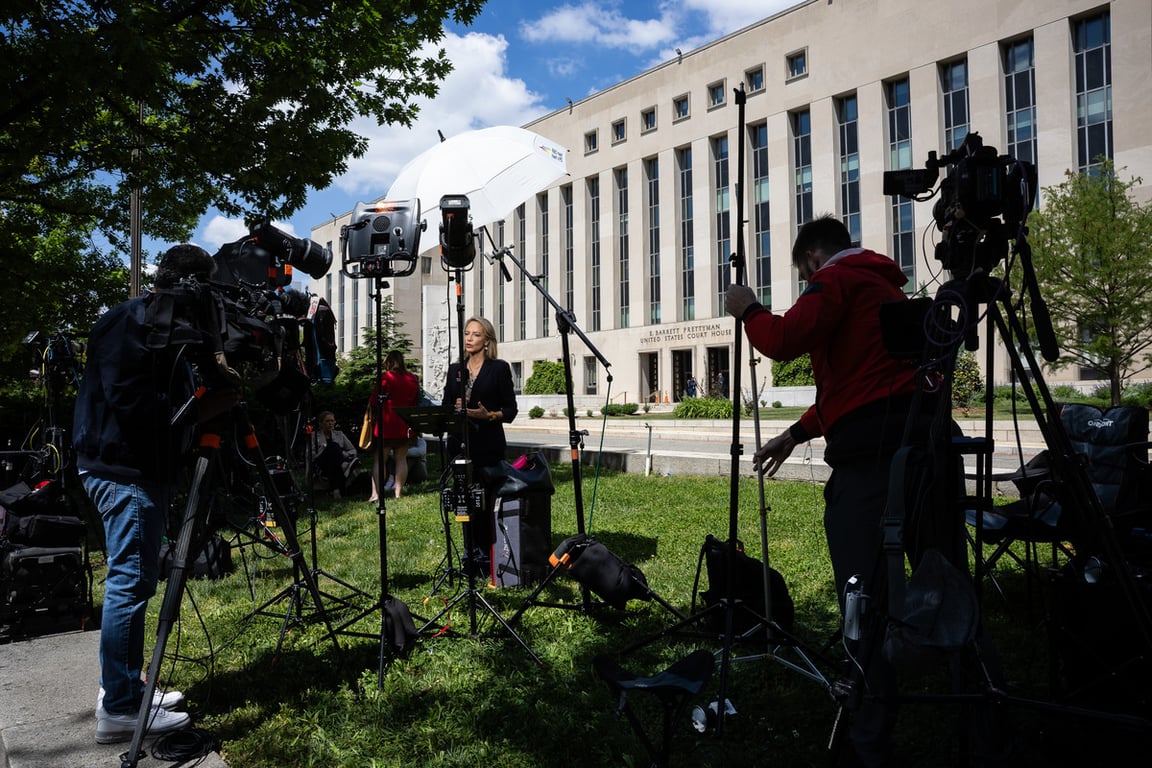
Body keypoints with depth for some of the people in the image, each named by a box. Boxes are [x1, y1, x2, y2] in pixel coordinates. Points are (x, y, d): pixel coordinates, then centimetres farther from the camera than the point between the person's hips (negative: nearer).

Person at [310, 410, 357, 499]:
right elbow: (311, 456, 3)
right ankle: (343, 465, -59)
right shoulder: (314, 436, 16)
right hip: (320, 468, -3)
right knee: (333, 446, -31)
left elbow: (353, 451, 19)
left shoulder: (339, 434, 25)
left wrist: (345, 454, -4)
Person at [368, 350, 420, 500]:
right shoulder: (413, 379, 7)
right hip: (406, 425, 5)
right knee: (401, 459, 9)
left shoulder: (385, 377, -8)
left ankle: (376, 494, -7)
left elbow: (374, 402, -6)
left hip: (386, 423, -4)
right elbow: (416, 401, 16)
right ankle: (398, 492, 9)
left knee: (379, 459, 0)